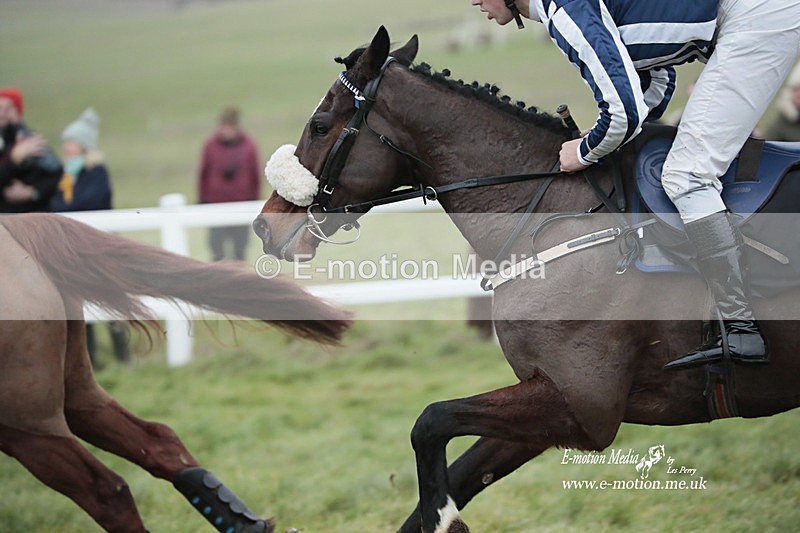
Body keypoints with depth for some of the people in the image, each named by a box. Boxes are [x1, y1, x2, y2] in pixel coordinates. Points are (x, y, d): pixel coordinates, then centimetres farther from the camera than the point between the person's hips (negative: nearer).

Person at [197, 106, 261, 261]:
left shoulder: (249, 146, -3)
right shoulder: (210, 145, -4)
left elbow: (256, 174, 5)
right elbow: (203, 174, 5)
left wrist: (255, 201, 7)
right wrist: (202, 200, 6)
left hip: (242, 204, 0)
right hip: (216, 204, 0)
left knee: (240, 247, 7)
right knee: (216, 244, 1)